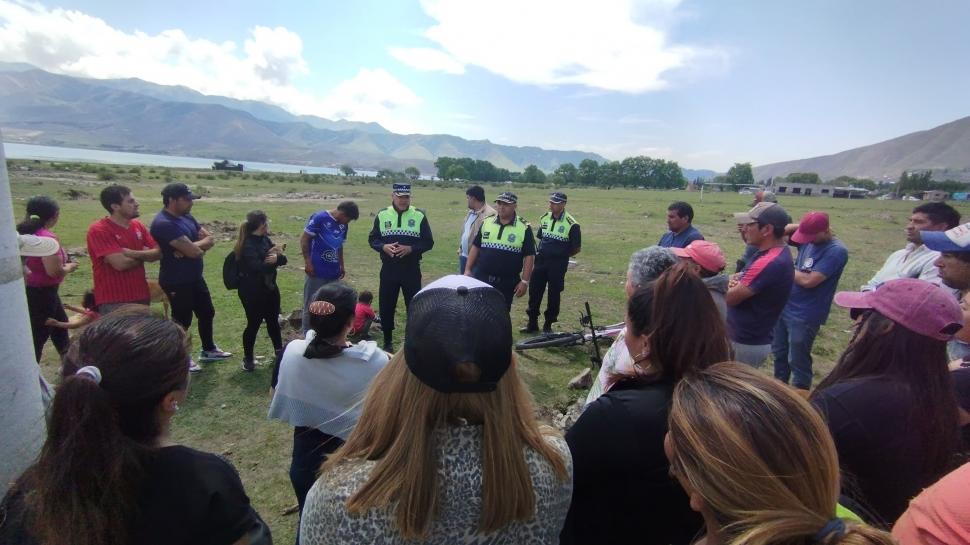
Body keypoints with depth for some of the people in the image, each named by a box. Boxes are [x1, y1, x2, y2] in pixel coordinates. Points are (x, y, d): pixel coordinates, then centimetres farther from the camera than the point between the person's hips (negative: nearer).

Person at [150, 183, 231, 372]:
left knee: (207, 313, 19)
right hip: (176, 282, -9)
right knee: (182, 320, 6)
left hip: (195, 277, 9)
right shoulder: (163, 223, -24)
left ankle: (208, 350, 38)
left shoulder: (186, 217, 6)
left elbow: (210, 239, 2)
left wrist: (193, 247, -17)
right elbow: (194, 251, -29)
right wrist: (202, 245, -7)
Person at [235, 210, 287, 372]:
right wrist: (274, 258, -17)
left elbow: (283, 259, -1)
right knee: (254, 324, 4)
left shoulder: (265, 239, 4)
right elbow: (259, 268, -31)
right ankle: (248, 357, 24)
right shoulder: (248, 245, -20)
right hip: (252, 292, -7)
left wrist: (277, 257, -23)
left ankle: (279, 349, 37)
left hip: (269, 288, 8)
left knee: (273, 320, 20)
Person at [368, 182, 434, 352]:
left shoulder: (419, 216, -2)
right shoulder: (382, 215, 3)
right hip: (388, 269, 2)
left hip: (412, 270, -1)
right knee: (386, 306, 9)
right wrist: (384, 247, -14)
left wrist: (410, 249, -17)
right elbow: (372, 239, 7)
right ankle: (388, 342, 25)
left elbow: (428, 242, -1)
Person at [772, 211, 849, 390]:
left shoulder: (837, 251, -19)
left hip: (805, 316, -7)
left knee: (798, 361, 8)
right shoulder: (809, 240, 1)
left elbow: (809, 281, -26)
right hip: (784, 307, 7)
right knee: (779, 353, 21)